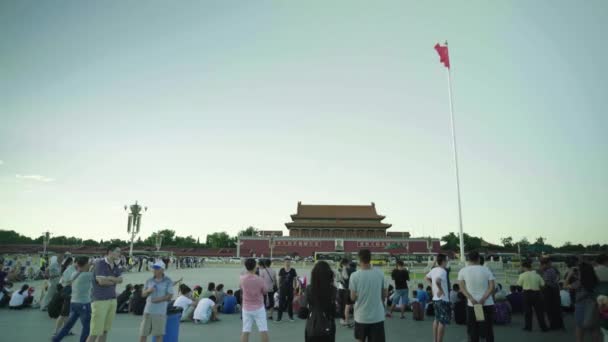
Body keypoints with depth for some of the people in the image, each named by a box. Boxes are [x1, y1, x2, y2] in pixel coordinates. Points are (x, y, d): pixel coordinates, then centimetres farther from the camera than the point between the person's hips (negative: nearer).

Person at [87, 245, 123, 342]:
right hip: (100, 300, -7)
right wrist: (115, 280, -5)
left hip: (112, 300, 7)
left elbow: (120, 280, -1)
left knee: (105, 330, 11)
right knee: (95, 332, -7)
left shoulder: (115, 266, 9)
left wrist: (109, 278, -17)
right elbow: (102, 281, -22)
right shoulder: (100, 263, -13)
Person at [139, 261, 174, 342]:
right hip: (148, 310, 4)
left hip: (160, 311, -4)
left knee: (159, 334, 1)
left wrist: (157, 300, -17)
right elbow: (143, 294, 12)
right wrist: (148, 290, -9)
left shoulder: (168, 281, -4)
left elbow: (170, 296, -7)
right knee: (143, 332, 8)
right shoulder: (149, 281, 8)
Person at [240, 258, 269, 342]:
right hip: (259, 308, -2)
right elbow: (265, 292, -1)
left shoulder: (242, 279, -9)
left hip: (246, 308, 3)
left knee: (245, 331, 6)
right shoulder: (260, 280, -16)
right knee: (263, 331, 6)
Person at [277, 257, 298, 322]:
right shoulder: (281, 270, -2)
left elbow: (295, 280, 4)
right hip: (282, 289, 0)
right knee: (281, 303, -1)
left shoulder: (293, 271, -1)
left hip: (290, 289, 1)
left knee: (290, 303, 9)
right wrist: (279, 287, 2)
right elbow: (279, 279, 4)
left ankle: (291, 317, 21)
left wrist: (295, 287, 0)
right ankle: (279, 317, 7)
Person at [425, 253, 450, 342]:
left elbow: (426, 278, 22)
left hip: (435, 298, 9)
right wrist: (440, 289, -23)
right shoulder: (443, 271, -19)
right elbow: (437, 280, -37)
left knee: (437, 320, 18)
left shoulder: (434, 270, 8)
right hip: (442, 299, -9)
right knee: (443, 322, -2)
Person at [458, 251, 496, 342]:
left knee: (473, 329, 8)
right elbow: (492, 287, -9)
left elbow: (462, 287, -6)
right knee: (488, 329, 12)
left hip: (471, 305, 0)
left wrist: (471, 298, -14)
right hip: (487, 304, 1)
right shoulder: (486, 270, 0)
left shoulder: (462, 271, 0)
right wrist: (483, 299, -15)